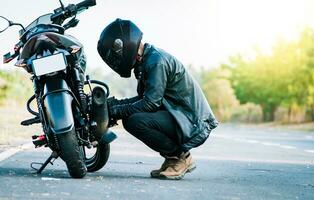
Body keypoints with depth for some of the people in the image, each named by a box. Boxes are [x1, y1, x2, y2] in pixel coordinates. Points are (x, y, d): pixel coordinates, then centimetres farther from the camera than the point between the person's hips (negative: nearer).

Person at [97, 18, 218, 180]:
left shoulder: (157, 61, -18)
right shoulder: (147, 59, 13)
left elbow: (151, 103, -21)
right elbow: (144, 97, 18)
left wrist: (117, 111, -13)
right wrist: (115, 103, 5)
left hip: (194, 124, -10)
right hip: (180, 114, 10)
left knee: (135, 121, -24)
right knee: (129, 117, 8)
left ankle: (180, 156, -6)